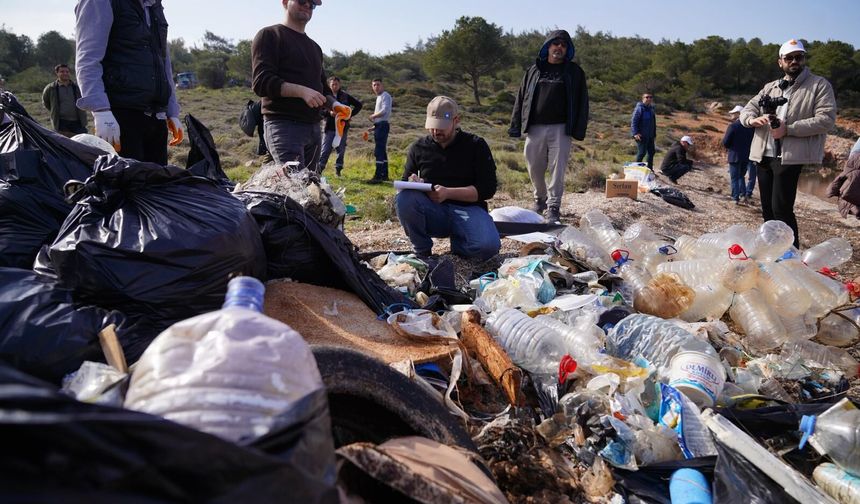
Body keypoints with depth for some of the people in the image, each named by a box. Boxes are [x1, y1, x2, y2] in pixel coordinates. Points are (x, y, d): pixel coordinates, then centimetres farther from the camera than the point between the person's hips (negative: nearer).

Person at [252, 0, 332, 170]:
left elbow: (322, 87, 30)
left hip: (313, 128, 7)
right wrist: (301, 91, -22)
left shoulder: (315, 47, 25)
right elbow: (261, 82, -10)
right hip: (284, 126, -7)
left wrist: (334, 104, 6)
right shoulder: (270, 35, 2)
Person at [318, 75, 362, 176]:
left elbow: (359, 105, 12)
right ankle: (319, 169, -4)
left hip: (342, 127, 2)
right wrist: (329, 113, -21)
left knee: (341, 150, 8)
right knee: (325, 150, -5)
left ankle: (338, 170, 18)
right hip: (330, 127, -2)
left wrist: (350, 114, 1)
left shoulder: (345, 96, 5)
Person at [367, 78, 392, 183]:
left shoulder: (385, 96, -7)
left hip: (382, 125, -10)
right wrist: (374, 126, 17)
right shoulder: (379, 97, 22)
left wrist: (373, 116, -8)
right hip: (379, 126, 10)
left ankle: (378, 176, -17)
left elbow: (384, 110, -21)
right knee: (382, 151, 15)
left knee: (379, 151, -14)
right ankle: (384, 175, 22)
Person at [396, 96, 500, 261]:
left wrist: (448, 192, -18)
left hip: (467, 208, -2)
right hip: (432, 212, 2)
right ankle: (422, 252, -8)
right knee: (403, 199, -30)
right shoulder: (418, 147, 7)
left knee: (488, 246, -33)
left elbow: (487, 189, -6)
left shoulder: (476, 146, 1)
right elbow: (404, 184, 12)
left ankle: (457, 242, 4)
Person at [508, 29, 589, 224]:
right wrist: (515, 125, 5)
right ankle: (539, 199, 30)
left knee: (557, 169, -4)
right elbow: (521, 99, 13)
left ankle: (553, 208, 2)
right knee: (535, 168, 8)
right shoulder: (533, 71, 13)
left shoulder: (574, 72, 8)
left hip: (560, 129, -2)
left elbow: (582, 102, 5)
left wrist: (579, 130, -4)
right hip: (534, 128, 2)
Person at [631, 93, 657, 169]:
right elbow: (633, 121, -17)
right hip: (641, 136, -8)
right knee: (642, 152, -8)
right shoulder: (639, 108, -11)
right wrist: (635, 133, -25)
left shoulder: (651, 109, 14)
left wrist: (654, 134, 20)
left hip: (650, 136, 8)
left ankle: (650, 169, 22)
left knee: (651, 152, 11)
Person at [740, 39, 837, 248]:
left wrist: (789, 129, -17)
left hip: (789, 156, -6)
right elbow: (748, 109, 16)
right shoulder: (770, 87, 21)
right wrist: (753, 119, -10)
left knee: (781, 208, -12)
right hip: (764, 155, 6)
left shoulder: (820, 85, 3)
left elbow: (826, 119, -8)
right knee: (768, 208, 11)